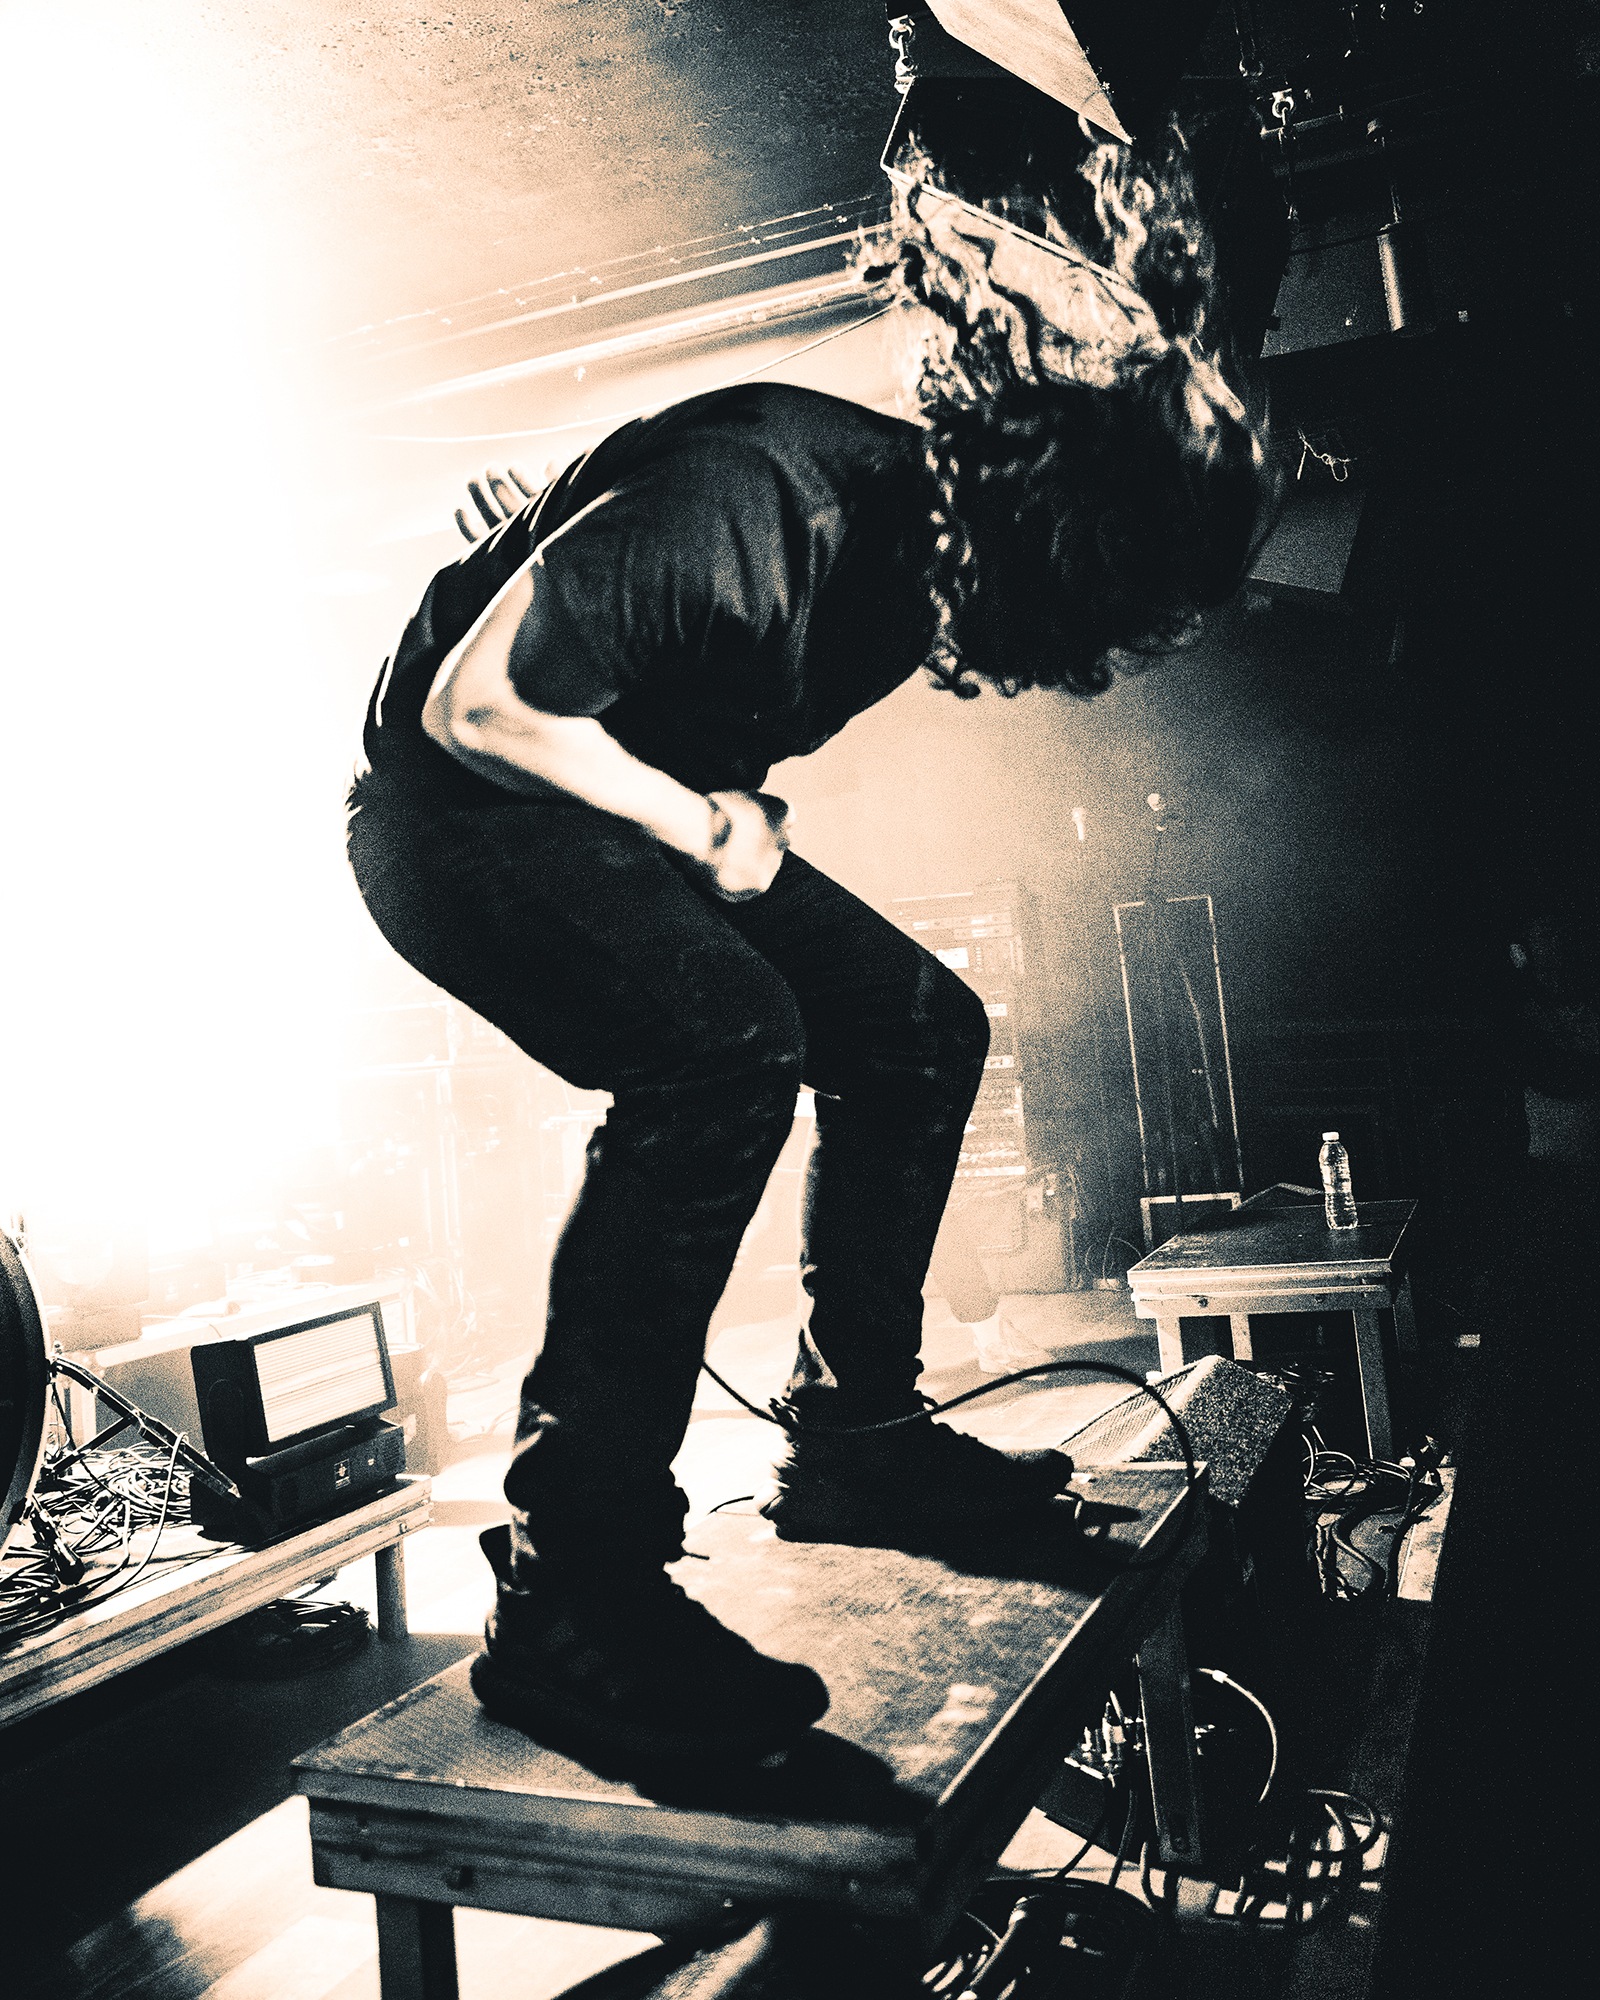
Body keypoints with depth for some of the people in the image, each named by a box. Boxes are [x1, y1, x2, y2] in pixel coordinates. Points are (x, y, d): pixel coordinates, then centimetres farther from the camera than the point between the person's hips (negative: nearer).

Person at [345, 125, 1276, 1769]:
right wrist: (697, 827, -15)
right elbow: (475, 706, -22)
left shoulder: (933, 517, -7)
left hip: (651, 810, 8)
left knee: (920, 1028, 3)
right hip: (459, 810, -8)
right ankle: (569, 1589, -28)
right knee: (722, 1044, -32)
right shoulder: (736, 503, -29)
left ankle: (851, 1432, 14)